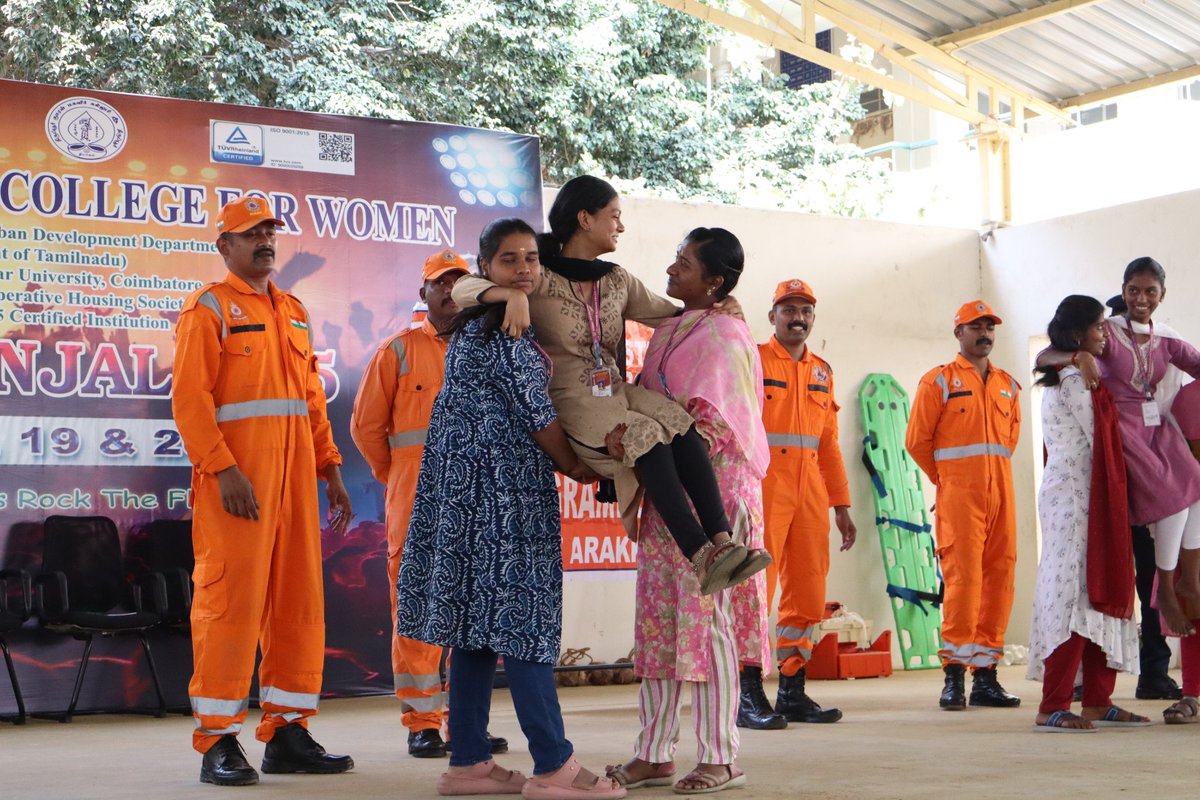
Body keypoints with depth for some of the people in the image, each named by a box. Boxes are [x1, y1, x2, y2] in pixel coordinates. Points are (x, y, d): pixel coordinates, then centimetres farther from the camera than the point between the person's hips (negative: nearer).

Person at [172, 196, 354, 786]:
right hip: (237, 480, -7)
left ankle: (288, 732, 14)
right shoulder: (209, 307, -1)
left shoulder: (294, 311, 20)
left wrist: (330, 468, 12)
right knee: (231, 598, -7)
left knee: (299, 598, 6)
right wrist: (222, 469, -19)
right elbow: (189, 398, -10)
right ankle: (217, 741, 0)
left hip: (295, 472, 7)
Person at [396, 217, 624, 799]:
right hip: (504, 488, -10)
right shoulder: (508, 331, -11)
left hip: (467, 485, 10)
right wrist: (576, 467, 4)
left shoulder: (470, 328, 18)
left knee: (479, 619, 9)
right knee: (520, 617, -9)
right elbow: (536, 413, -10)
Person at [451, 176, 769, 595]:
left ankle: (723, 541, -36)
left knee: (681, 425, -27)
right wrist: (513, 294, -31)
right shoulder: (541, 279, -1)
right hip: (570, 400, -6)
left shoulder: (618, 283, 18)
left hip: (616, 390, 6)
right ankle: (702, 558, -40)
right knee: (646, 436, -33)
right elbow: (463, 288, -11)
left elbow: (667, 314, 30)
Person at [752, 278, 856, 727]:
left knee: (808, 593, 6)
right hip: (763, 485, -6)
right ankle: (748, 696, -4)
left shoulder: (822, 371, 18)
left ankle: (793, 692, 14)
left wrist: (841, 506, 17)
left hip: (811, 490, 6)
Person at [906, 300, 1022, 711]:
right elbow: (917, 440, 2)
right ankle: (954, 676, -8)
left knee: (999, 579, 2)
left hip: (1001, 492, 5)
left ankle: (985, 674, 9)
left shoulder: (1008, 385, 17)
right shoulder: (939, 381, 2)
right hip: (959, 493, -5)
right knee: (962, 577, -11)